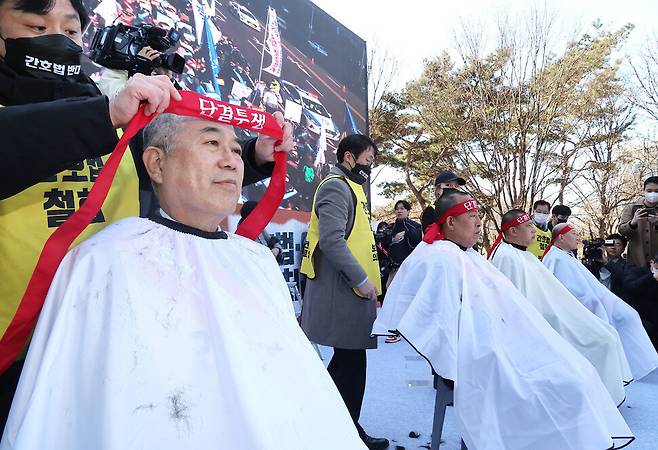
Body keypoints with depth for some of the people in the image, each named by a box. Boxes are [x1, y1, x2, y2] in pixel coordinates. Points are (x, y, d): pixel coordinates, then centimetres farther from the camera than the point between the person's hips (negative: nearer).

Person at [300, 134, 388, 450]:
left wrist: (365, 280, 18)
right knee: (351, 363, -1)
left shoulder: (350, 187, 22)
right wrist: (362, 280, -20)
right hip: (343, 291, -10)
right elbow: (332, 240, -23)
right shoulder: (336, 187, -11)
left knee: (347, 360, 16)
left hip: (349, 290, 10)